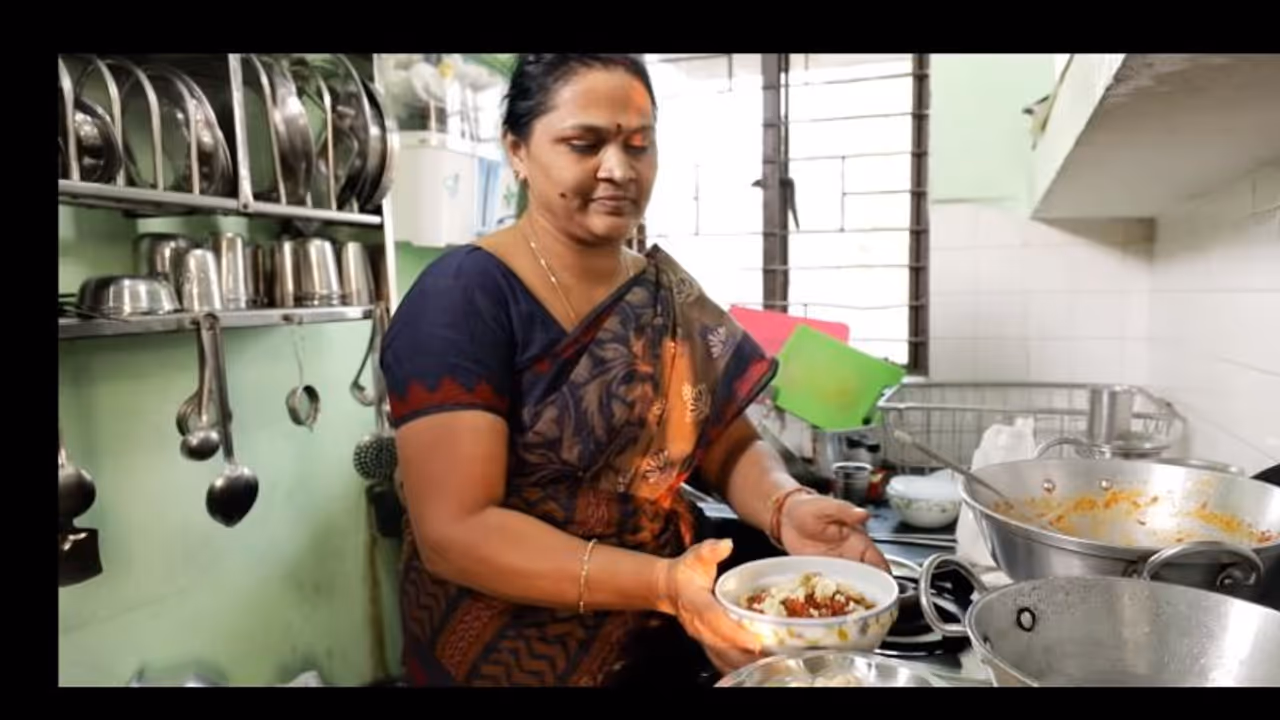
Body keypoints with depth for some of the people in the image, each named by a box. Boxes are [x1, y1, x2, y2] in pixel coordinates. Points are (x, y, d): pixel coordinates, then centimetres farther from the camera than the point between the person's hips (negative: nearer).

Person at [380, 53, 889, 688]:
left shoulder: (668, 293, 1)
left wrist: (786, 508, -22)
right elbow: (455, 530, -23)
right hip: (511, 660, -5)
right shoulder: (462, 300, -18)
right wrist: (660, 583, -33)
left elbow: (730, 446, -1)